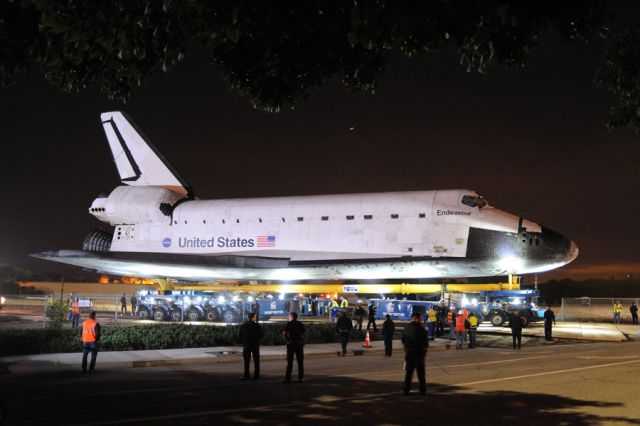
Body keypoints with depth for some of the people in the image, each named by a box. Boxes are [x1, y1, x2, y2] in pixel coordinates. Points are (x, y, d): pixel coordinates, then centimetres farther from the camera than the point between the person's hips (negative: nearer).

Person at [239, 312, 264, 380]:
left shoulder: (243, 326, -3)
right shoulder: (257, 325, -8)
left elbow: (239, 337, -1)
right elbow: (262, 334, -10)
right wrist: (257, 339, 8)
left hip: (246, 345, 0)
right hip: (255, 345, 0)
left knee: (247, 361, 2)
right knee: (256, 360, 9)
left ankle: (246, 375, -4)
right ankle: (256, 375, 10)